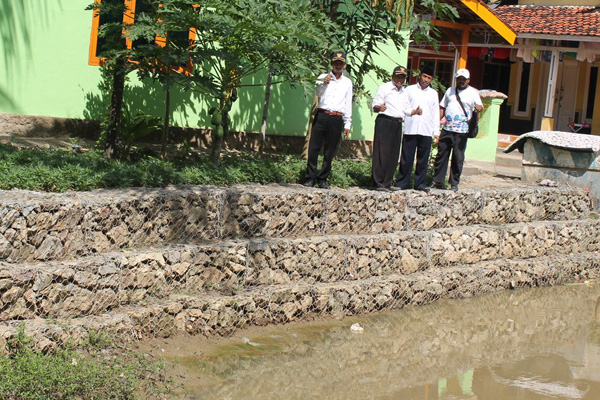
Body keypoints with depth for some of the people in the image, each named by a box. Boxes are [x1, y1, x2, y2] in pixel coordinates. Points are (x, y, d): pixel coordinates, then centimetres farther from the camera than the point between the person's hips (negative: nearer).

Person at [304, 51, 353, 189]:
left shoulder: (347, 82, 15)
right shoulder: (323, 77, 8)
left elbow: (348, 104, 17)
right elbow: (318, 93, -10)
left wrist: (347, 124, 12)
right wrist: (324, 83, -32)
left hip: (337, 119, 2)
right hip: (322, 116, -2)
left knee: (329, 152, 3)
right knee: (314, 148, -5)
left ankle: (322, 179, 11)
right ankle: (310, 178, 1)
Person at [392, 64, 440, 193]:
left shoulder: (433, 93, 15)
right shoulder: (410, 90, 10)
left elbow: (436, 113, 15)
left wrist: (436, 131, 9)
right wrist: (413, 112, -6)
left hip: (426, 131, 2)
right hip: (410, 129, -2)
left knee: (423, 158, 3)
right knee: (407, 158, -3)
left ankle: (420, 183, 11)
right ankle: (402, 182, 3)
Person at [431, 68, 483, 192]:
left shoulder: (473, 92, 5)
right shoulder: (450, 90, 17)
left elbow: (479, 106, -3)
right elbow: (442, 107, 18)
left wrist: (479, 108, -27)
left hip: (462, 131, -4)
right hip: (447, 129, 4)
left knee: (458, 158, -2)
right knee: (441, 155, 5)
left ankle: (454, 183, 6)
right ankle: (437, 181, 13)